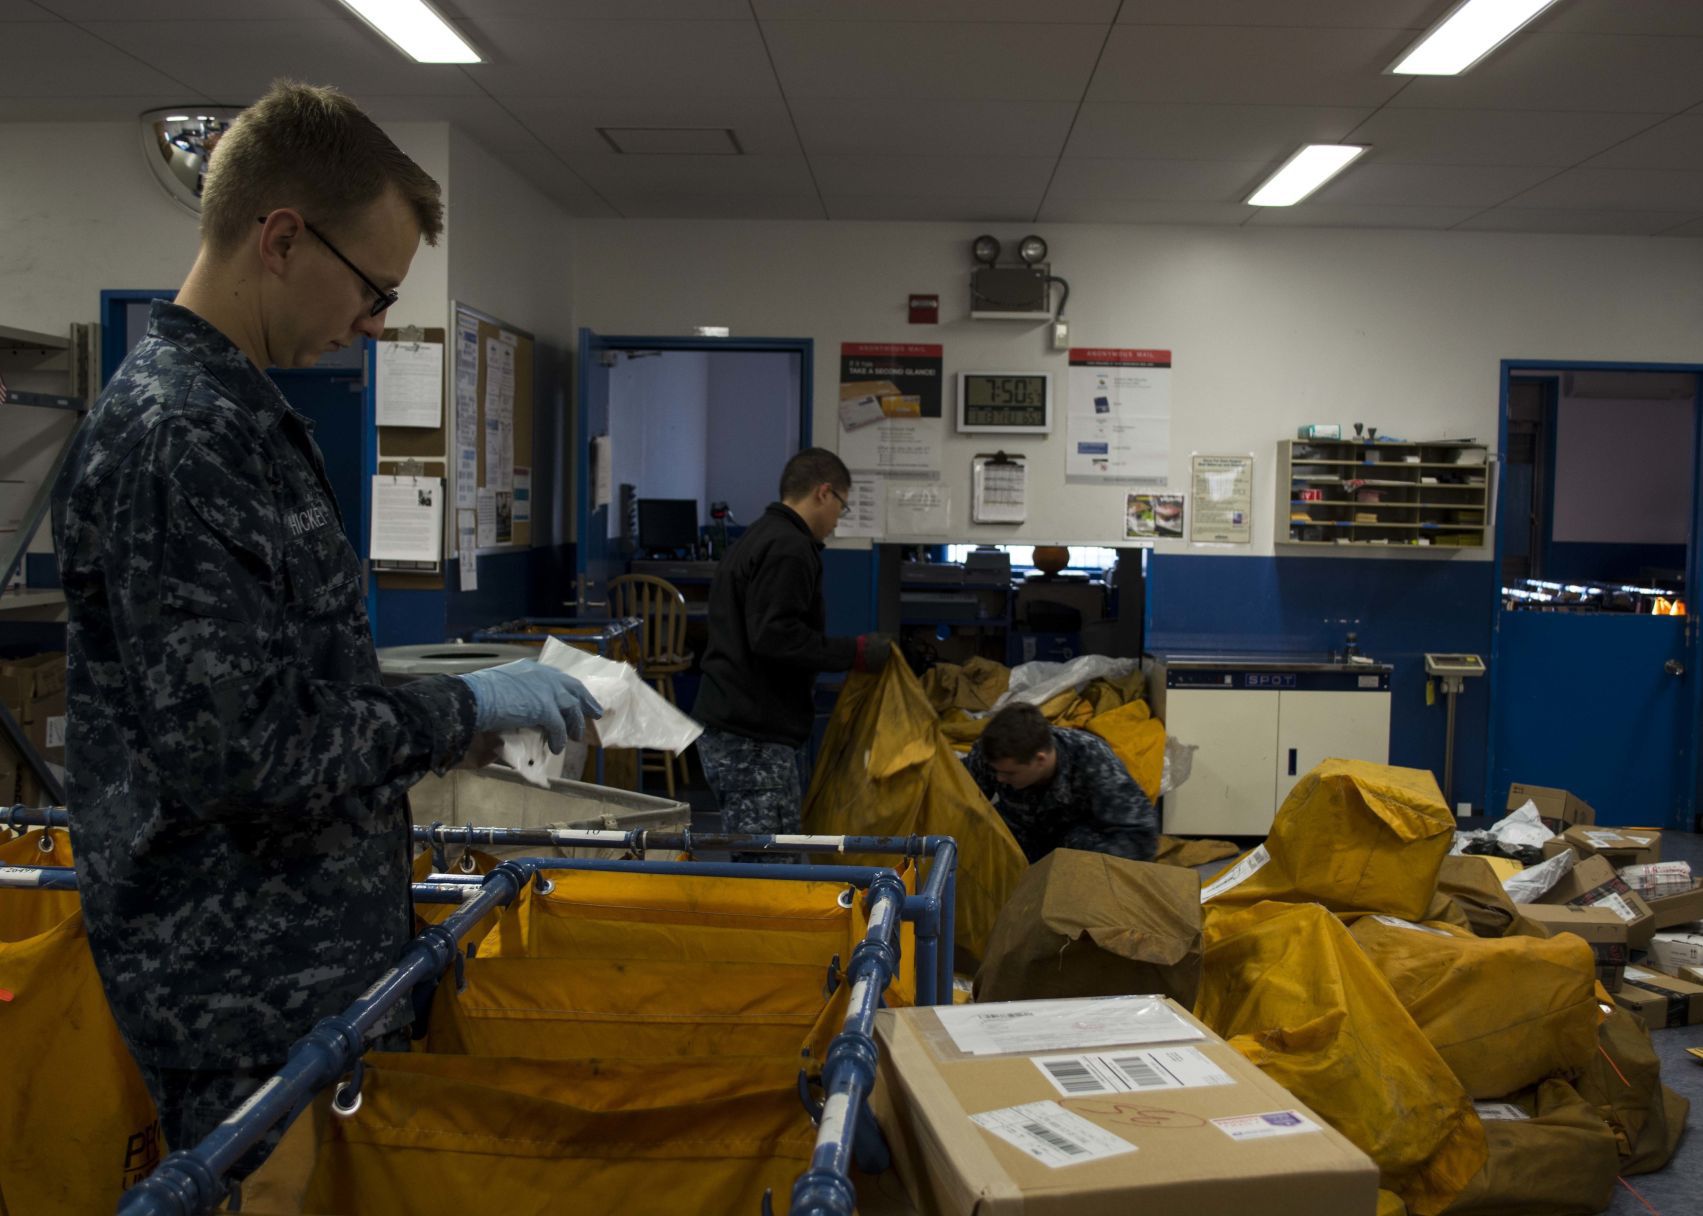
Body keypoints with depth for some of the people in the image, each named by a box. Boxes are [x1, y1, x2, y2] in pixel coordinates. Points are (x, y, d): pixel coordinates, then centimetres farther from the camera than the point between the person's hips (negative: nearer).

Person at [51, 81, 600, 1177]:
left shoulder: (242, 413, 11)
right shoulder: (175, 436, -22)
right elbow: (229, 747, -27)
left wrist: (451, 714, 14)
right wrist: (467, 708, -17)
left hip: (320, 952, 10)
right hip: (251, 997, -9)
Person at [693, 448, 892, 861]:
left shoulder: (753, 540, 20)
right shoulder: (789, 549, -13)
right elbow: (775, 637, -23)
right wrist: (857, 652, -15)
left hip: (728, 730, 11)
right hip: (754, 738, -11)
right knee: (768, 864, -7)